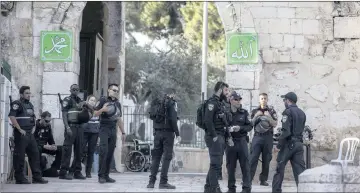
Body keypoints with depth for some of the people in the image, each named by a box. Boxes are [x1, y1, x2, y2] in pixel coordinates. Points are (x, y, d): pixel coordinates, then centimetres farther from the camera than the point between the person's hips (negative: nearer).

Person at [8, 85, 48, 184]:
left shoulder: (30, 105, 19)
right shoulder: (17, 104, -7)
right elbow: (12, 117, -20)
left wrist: (34, 127, 15)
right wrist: (20, 129, -20)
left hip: (30, 134, 9)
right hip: (21, 134, -9)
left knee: (35, 154, 7)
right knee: (19, 156, -4)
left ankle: (37, 177, 11)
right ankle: (19, 178, 1)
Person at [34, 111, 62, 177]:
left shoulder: (48, 126, 7)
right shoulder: (35, 126, -15)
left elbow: (51, 139, 14)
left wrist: (53, 145, -10)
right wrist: (44, 146, -32)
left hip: (46, 146, 7)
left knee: (60, 149, -10)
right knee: (38, 149, -42)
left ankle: (53, 170, -7)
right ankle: (43, 170, -27)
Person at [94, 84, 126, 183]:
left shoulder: (118, 104, 17)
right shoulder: (103, 100, 1)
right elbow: (95, 114, -1)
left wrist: (123, 132, 21)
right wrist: (102, 109, -20)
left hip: (113, 130, 5)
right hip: (104, 129, -5)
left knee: (110, 153, 2)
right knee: (103, 151, -14)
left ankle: (106, 175, 5)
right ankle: (101, 175, -11)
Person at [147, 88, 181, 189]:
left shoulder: (156, 103, 12)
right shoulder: (171, 103, -8)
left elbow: (152, 116, 13)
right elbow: (173, 119, -15)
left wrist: (155, 131, 17)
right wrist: (177, 134, -12)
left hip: (157, 133, 6)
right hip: (168, 133, -6)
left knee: (156, 157, 10)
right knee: (167, 157, -2)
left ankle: (151, 181, 7)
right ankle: (163, 182, -6)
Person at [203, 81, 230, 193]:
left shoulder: (220, 103, 19)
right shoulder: (212, 102, -11)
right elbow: (208, 120, -21)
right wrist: (214, 136, -22)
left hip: (220, 136, 9)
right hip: (214, 137, -9)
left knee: (216, 163, 12)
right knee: (216, 164, -9)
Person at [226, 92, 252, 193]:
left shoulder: (244, 113, 4)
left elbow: (250, 126, 5)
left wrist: (240, 128, -11)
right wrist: (228, 129, -18)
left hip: (241, 140, 1)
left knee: (245, 165, -1)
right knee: (230, 165, 6)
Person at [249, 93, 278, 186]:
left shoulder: (271, 111, 8)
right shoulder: (255, 111, 12)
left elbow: (275, 124, 1)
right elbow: (250, 124, 8)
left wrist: (269, 116, -12)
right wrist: (256, 116, -6)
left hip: (268, 137, 0)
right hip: (257, 136, 0)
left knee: (266, 159, 1)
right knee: (253, 158, -9)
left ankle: (263, 179, 7)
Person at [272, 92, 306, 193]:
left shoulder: (288, 112, -11)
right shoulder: (302, 113, 14)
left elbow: (286, 131, -18)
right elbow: (301, 129, 14)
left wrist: (279, 145, -14)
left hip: (289, 144, -6)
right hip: (299, 144, 6)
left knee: (279, 169, 3)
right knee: (300, 170, 3)